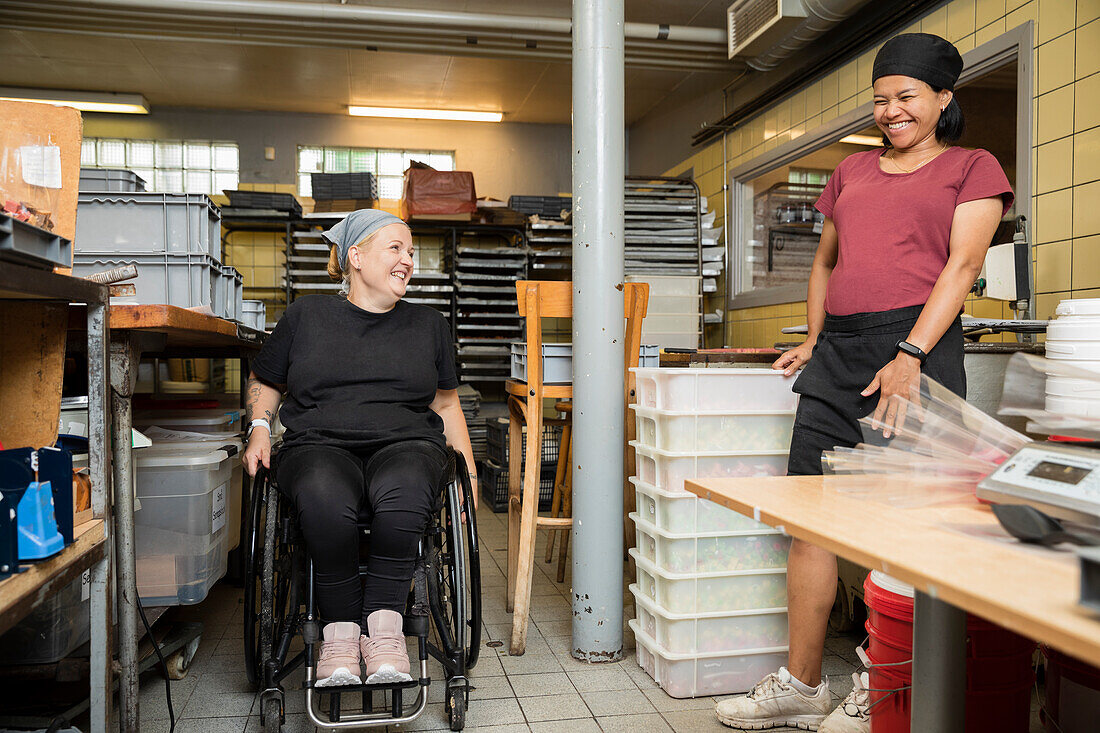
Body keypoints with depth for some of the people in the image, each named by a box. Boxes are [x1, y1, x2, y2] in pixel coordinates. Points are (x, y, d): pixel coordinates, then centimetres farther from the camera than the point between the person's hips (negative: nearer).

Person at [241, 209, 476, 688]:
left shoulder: (429, 325, 19)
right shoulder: (306, 315, 14)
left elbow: (445, 403, 24)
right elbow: (263, 383, 25)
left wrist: (468, 471, 14)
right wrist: (260, 428, 5)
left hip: (406, 444, 1)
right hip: (319, 445, 0)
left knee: (402, 493, -38)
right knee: (325, 499, -38)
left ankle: (383, 622, -22)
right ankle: (340, 630, -19)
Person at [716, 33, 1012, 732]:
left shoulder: (973, 168, 8)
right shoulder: (852, 171, 23)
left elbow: (963, 264, -6)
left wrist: (910, 356, -18)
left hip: (915, 346, -5)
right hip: (837, 356, 5)